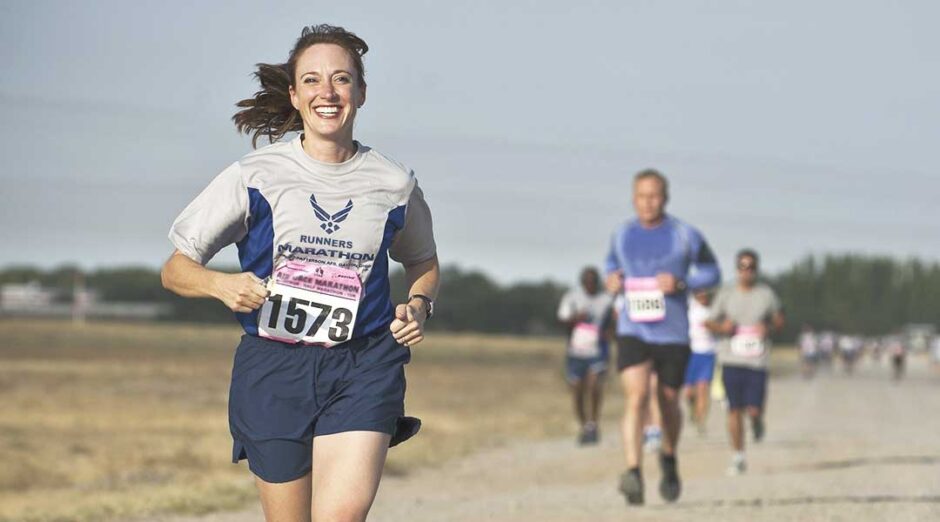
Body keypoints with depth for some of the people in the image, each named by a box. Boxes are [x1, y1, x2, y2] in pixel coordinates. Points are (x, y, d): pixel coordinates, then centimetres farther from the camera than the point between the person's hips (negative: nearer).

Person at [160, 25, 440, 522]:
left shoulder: (393, 183, 6)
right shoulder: (255, 177, 0)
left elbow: (423, 261, 25)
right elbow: (175, 269, 4)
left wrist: (419, 305, 4)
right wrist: (221, 285, -17)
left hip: (363, 368, 0)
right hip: (274, 368, 0)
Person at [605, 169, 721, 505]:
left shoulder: (685, 236, -3)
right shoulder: (622, 235, 6)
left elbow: (711, 272, 5)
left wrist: (681, 283, -13)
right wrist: (611, 278, 3)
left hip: (673, 335, -1)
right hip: (632, 332, 1)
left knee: (668, 402, 11)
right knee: (635, 397, -19)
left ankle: (669, 459, 42)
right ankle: (633, 474, -30)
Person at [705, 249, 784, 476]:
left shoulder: (766, 294, 3)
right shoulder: (726, 294, 3)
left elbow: (779, 320, 13)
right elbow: (710, 322, 10)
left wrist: (769, 329, -9)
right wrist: (722, 327, -12)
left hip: (757, 360, -1)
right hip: (731, 359, 1)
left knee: (754, 410, -8)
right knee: (735, 409, -1)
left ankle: (757, 421, 31)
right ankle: (738, 457, 11)